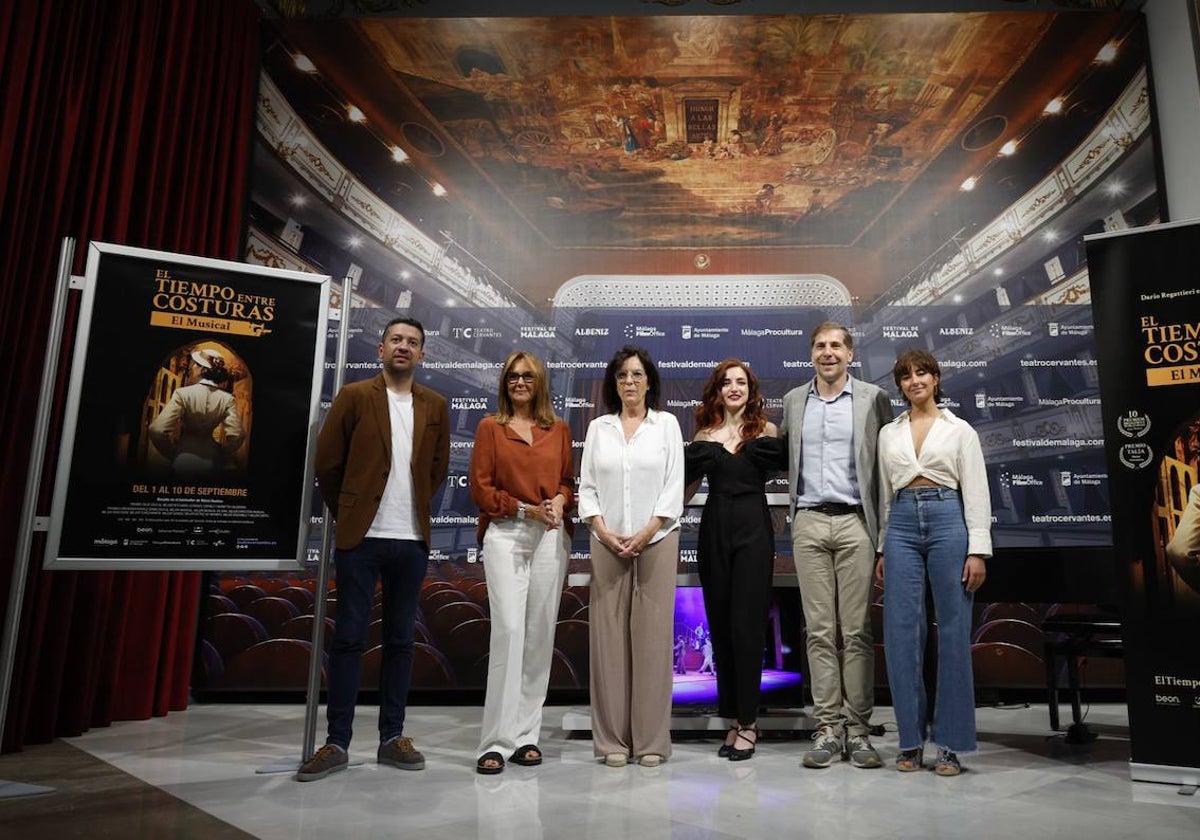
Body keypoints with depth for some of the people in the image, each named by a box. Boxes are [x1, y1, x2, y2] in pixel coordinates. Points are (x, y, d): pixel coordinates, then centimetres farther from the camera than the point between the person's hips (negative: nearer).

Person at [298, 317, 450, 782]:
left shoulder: (434, 406, 8)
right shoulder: (354, 396, 0)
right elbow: (327, 463, 2)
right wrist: (346, 513, 6)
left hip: (412, 539, 3)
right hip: (361, 537, -3)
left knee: (400, 639, 9)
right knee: (349, 638, 2)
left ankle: (392, 737, 20)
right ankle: (337, 743, 12)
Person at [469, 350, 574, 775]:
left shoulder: (559, 430, 12)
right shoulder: (490, 427, 6)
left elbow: (569, 481, 15)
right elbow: (480, 488, 0)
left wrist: (560, 500, -7)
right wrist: (528, 509, -9)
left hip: (551, 537, 3)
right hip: (505, 535, -3)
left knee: (540, 634, 4)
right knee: (509, 629, -12)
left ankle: (527, 734, 16)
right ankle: (497, 741, -3)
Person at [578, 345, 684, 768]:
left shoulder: (666, 424, 5)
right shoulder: (598, 428, 10)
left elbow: (674, 486, -1)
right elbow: (587, 487, 7)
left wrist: (645, 534, -9)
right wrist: (604, 532, -7)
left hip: (656, 541, -1)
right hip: (608, 543, 2)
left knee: (652, 637, 0)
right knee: (609, 638, 2)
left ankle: (651, 739, 11)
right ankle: (612, 739, 12)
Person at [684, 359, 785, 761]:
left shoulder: (767, 432, 4)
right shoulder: (704, 436, 10)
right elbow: (686, 485, 12)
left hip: (753, 530, -3)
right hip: (714, 530, 3)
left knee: (746, 625, -4)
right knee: (720, 626, 7)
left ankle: (747, 722, 8)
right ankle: (734, 719, 19)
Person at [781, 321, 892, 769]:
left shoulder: (873, 398, 4)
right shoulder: (794, 400, 12)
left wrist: (886, 525, -3)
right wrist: (792, 509, 9)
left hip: (855, 521, -2)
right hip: (809, 522, 2)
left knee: (856, 630, 1)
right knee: (819, 630, 4)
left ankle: (858, 729, 10)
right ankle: (827, 728, 11)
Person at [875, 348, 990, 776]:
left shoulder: (960, 430, 6)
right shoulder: (888, 433, 14)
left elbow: (976, 493, 1)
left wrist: (978, 550, -8)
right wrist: (882, 549, 12)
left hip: (948, 522, -2)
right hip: (902, 526, 3)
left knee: (954, 632, 0)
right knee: (901, 634, 0)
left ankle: (951, 744, 11)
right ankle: (911, 740, 12)